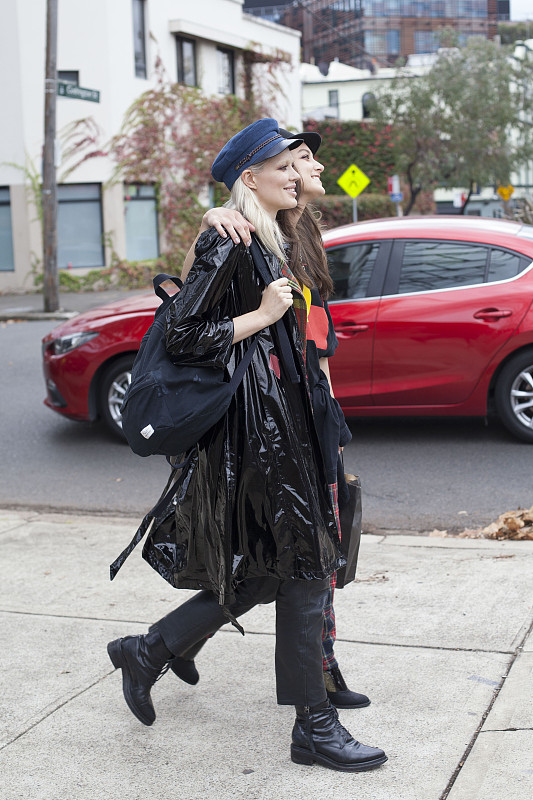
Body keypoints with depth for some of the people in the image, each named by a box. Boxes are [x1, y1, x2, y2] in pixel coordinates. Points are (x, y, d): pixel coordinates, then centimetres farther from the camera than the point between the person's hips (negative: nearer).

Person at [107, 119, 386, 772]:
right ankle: (313, 726, 8)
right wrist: (260, 316, -15)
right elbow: (182, 336, -17)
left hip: (280, 417, 10)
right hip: (253, 424, -10)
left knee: (263, 571, 13)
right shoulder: (228, 244, -13)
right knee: (302, 567, -4)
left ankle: (144, 654, 27)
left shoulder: (269, 242, 17)